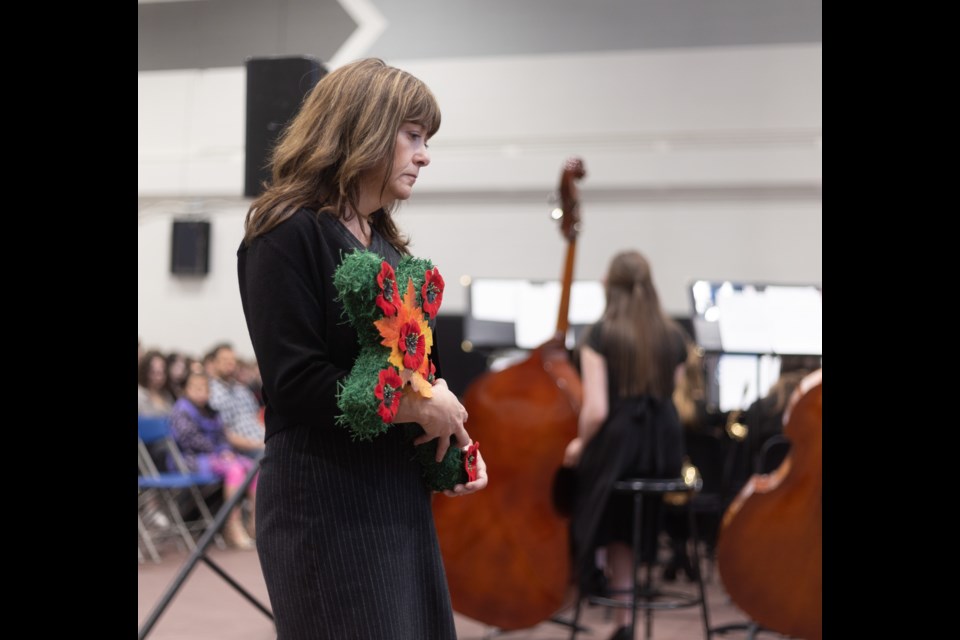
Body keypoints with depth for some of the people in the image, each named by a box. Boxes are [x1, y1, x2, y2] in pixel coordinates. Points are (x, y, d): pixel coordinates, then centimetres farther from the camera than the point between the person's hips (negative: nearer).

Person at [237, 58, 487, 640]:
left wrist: (455, 438, 3)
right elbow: (295, 382, -19)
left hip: (401, 498, 8)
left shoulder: (386, 242, 15)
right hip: (326, 508, -8)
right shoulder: (288, 235, -11)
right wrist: (419, 407, -15)